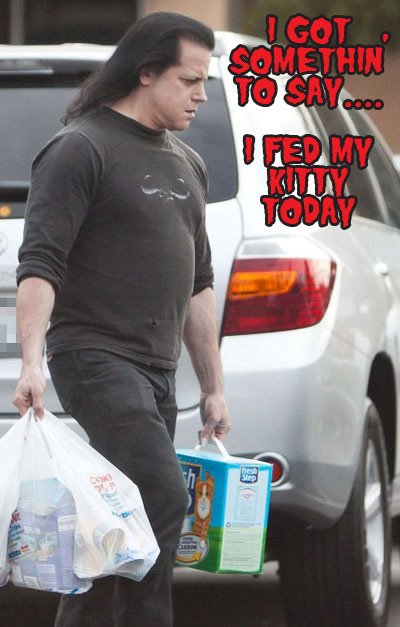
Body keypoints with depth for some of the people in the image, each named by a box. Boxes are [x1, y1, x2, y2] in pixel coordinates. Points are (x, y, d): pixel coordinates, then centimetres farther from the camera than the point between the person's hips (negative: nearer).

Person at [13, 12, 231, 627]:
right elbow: (40, 264, -14)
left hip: (156, 371, 8)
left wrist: (213, 387, 22)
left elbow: (198, 284, 25)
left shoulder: (187, 164, 20)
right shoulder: (82, 149, -6)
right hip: (96, 360, -8)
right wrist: (32, 361, -25)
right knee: (163, 500, -20)